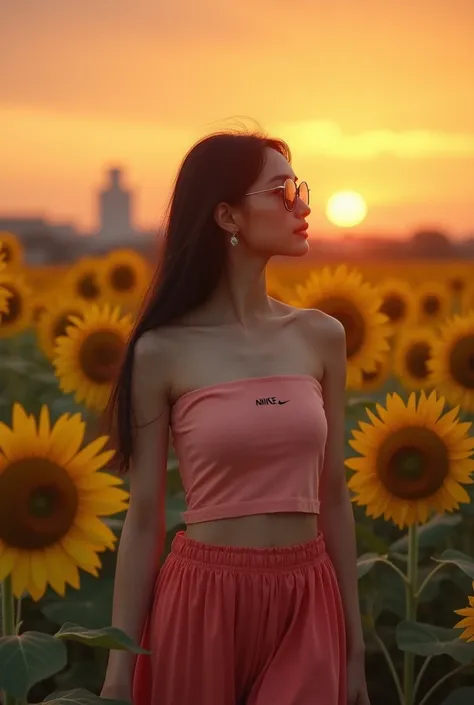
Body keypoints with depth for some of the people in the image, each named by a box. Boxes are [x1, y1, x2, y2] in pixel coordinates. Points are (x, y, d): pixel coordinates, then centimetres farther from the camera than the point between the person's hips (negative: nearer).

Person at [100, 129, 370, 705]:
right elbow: (144, 520, -4)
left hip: (306, 608, 3)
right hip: (203, 602, -3)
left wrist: (354, 646, 9)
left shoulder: (321, 337, 2)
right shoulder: (162, 352, -8)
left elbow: (332, 497, 7)